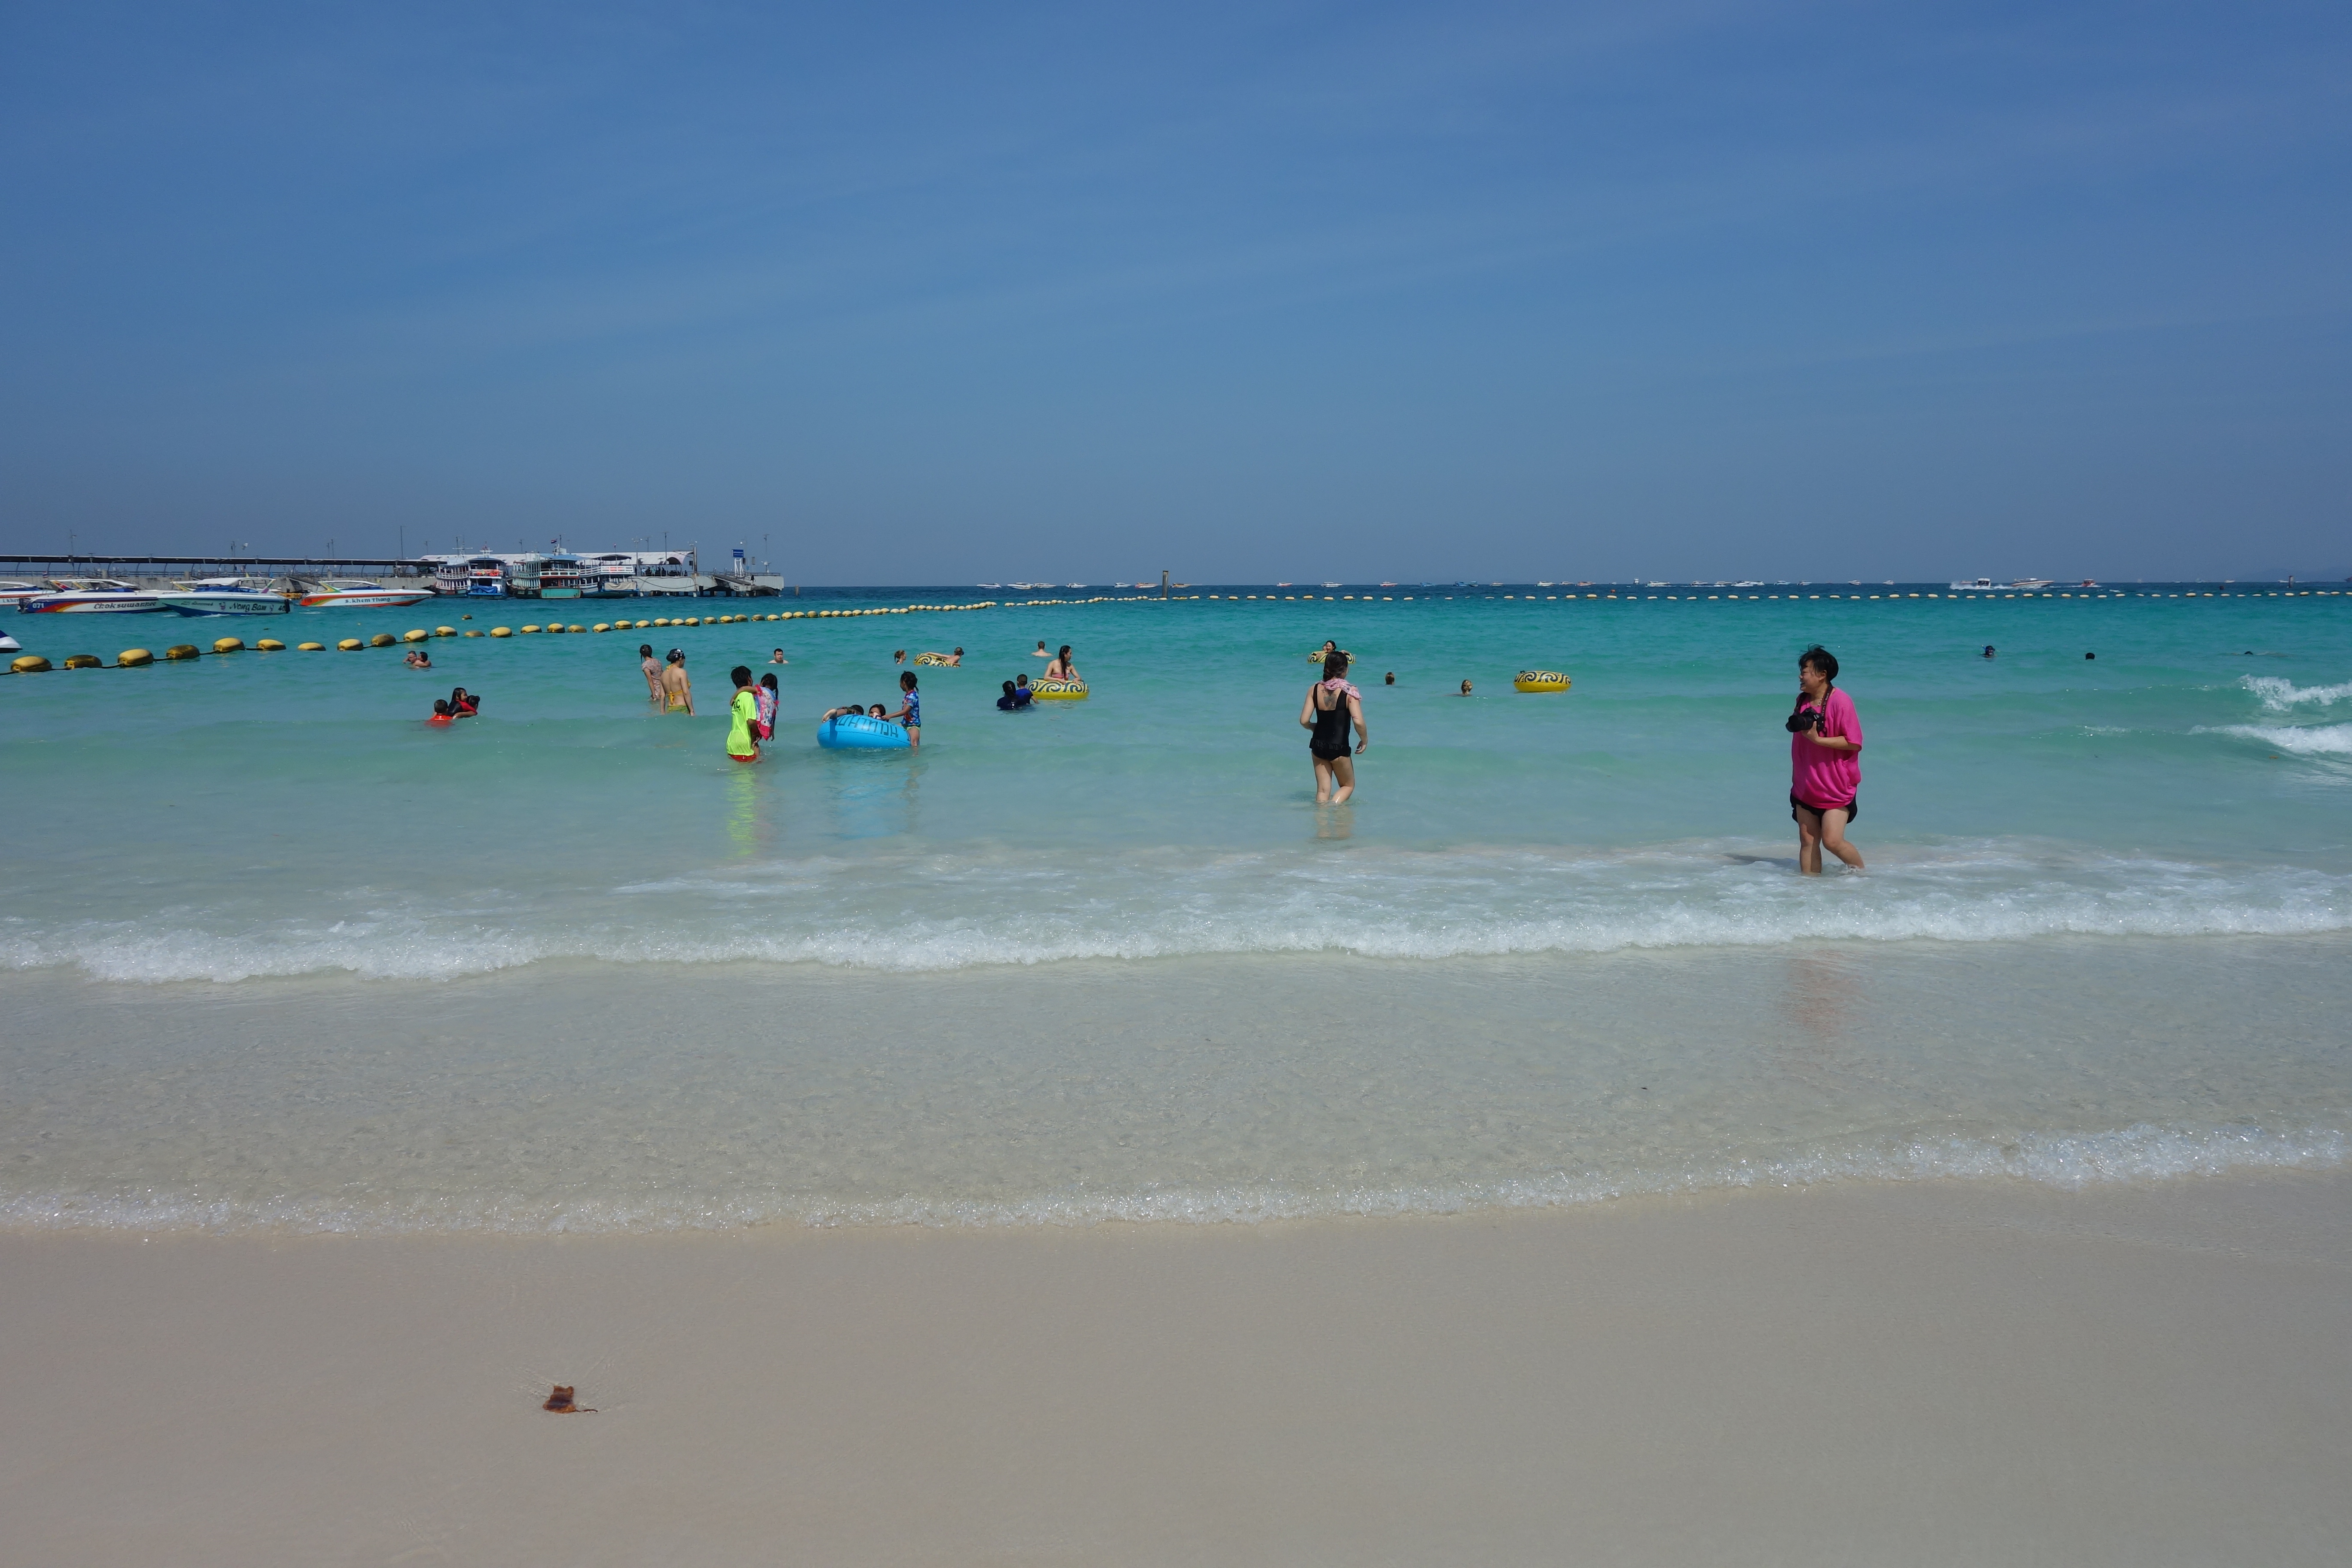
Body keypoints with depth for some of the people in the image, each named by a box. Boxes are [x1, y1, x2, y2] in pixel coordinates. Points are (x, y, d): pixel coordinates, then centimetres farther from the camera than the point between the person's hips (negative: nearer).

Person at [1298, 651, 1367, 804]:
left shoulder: (1315, 690, -2)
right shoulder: (1349, 691, -13)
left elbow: (1304, 721, -3)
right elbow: (1358, 722, -20)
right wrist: (1365, 740, -2)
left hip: (1318, 746, 4)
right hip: (1339, 748, -4)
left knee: (1323, 790, 15)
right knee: (1348, 786, 16)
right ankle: (1333, 805, -7)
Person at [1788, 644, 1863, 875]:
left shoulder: (1840, 702, -15)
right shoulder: (1802, 701, 7)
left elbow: (1854, 743, -19)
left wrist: (1817, 739, -23)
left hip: (1837, 787, -7)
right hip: (1806, 786, 7)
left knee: (1832, 841, -10)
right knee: (1807, 840, 5)